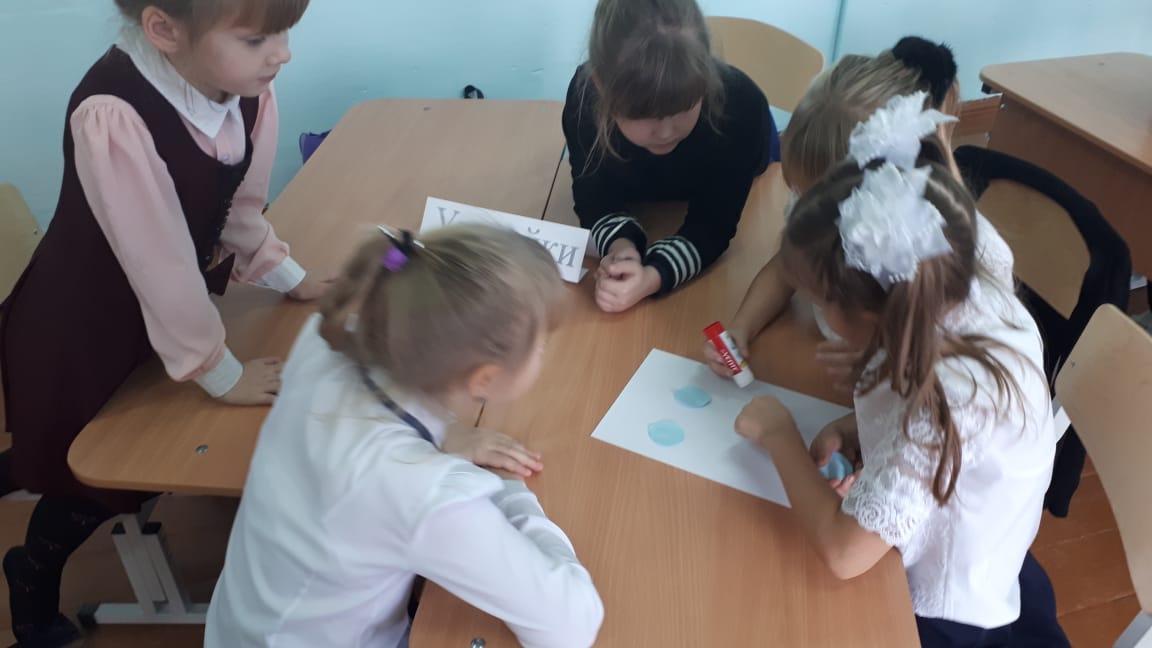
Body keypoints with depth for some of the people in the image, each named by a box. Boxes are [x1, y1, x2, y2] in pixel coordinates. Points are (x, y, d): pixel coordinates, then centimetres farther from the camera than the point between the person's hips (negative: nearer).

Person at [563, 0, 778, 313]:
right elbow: (594, 197, -27)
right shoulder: (584, 98, -41)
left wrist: (651, 278, -57)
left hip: (725, 190, 0)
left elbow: (713, 224, -39)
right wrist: (620, 246, -50)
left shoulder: (741, 104, -46)